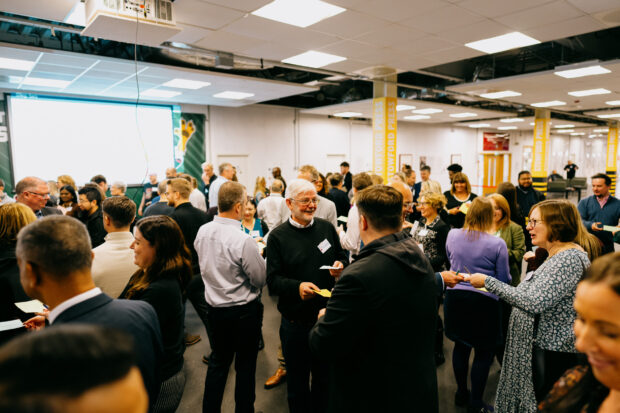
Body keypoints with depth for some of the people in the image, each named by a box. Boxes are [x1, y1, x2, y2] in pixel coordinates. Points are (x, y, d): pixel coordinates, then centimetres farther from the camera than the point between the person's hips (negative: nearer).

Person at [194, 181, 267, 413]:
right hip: (244, 309, -6)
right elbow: (260, 279, -17)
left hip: (215, 307, 6)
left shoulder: (202, 231, -5)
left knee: (218, 361, 22)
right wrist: (257, 255, 0)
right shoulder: (243, 240, -27)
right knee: (245, 365, 14)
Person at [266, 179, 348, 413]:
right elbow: (273, 280, -11)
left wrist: (341, 266, -10)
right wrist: (297, 287, -28)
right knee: (297, 378, 15)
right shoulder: (278, 236, -7)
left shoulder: (326, 228, 2)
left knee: (325, 376, 20)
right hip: (296, 320, -3)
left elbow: (342, 258, 12)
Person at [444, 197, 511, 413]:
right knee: (484, 352, 11)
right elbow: (504, 280, -5)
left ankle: (461, 394, 34)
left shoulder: (452, 235, -3)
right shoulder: (497, 244, -14)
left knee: (460, 346, 19)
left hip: (455, 296, 4)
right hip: (483, 300, -4)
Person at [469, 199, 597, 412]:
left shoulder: (570, 258, -22)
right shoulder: (556, 255, 10)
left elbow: (534, 303, -30)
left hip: (554, 354, -9)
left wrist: (488, 282, -26)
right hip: (538, 345, 9)